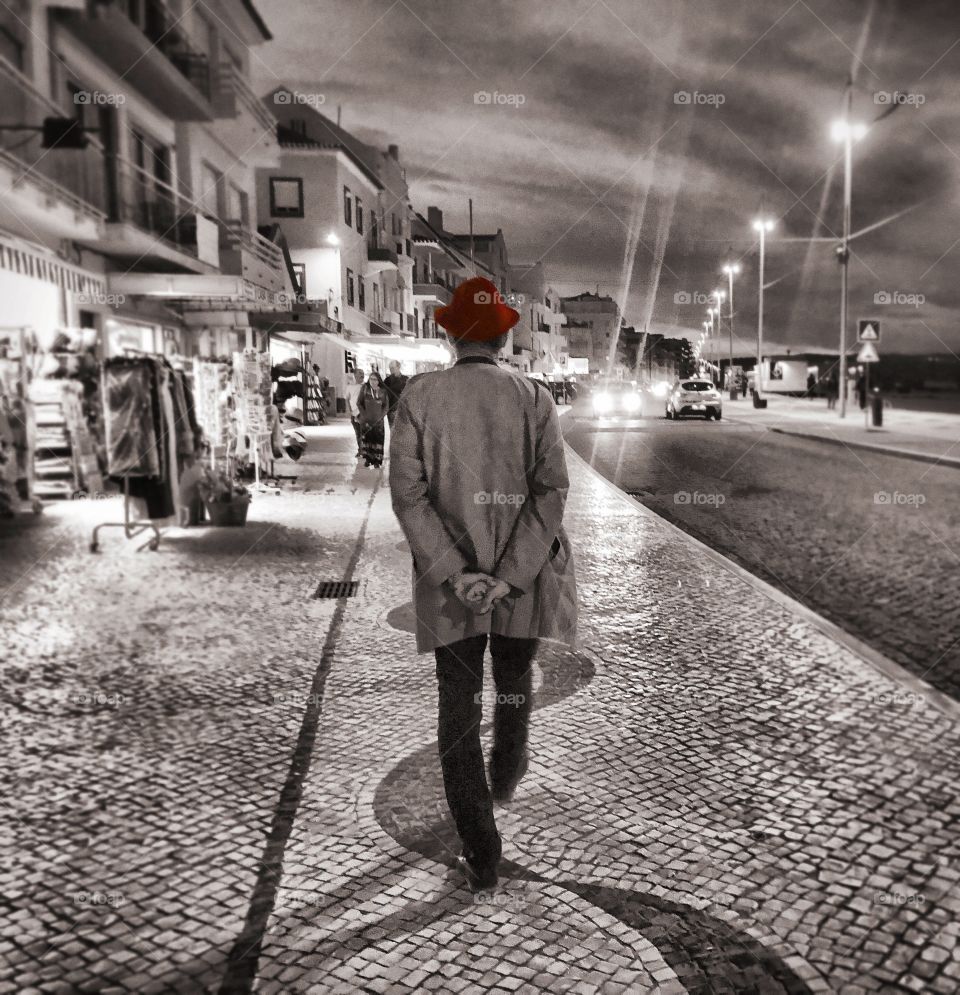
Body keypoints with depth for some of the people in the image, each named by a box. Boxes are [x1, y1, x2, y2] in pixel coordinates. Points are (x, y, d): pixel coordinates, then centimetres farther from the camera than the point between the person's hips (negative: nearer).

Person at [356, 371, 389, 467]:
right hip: (366, 419, 0)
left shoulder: (383, 391, 2)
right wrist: (364, 414, -6)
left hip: (378, 420, 0)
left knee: (378, 440, -3)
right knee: (366, 438, 3)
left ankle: (377, 460, 3)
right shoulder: (365, 388, -1)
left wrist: (381, 415, -5)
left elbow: (386, 405, 8)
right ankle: (367, 459, 14)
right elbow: (359, 403, 2)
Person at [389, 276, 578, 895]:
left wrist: (456, 572, -14)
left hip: (449, 583, -1)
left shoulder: (420, 396, -4)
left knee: (458, 709, 7)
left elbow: (408, 491, -12)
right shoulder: (534, 397, -4)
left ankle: (482, 858, 9)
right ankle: (506, 779, 51)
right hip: (523, 575, 1)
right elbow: (552, 490, -12)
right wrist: (510, 575, -15)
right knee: (515, 685, 25)